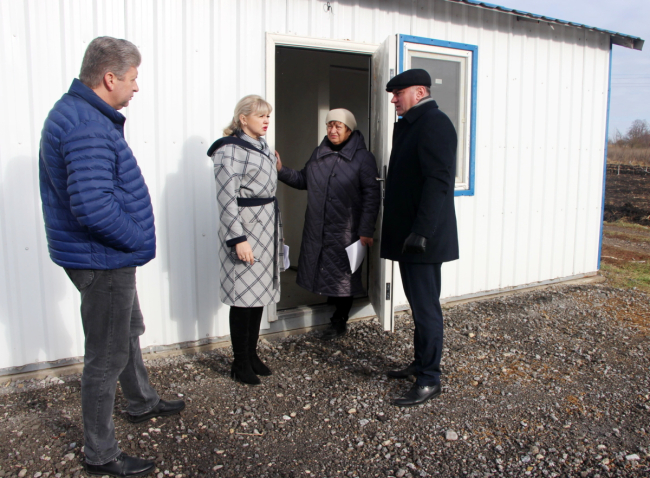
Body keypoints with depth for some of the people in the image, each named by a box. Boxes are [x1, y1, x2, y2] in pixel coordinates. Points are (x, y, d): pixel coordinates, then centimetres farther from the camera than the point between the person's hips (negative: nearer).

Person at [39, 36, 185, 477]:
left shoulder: (79, 113, 9)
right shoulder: (87, 127, -25)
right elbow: (93, 206, -34)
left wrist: (134, 239, 10)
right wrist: (139, 240, -18)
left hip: (108, 257, 11)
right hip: (102, 260, -11)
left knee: (129, 330, 26)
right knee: (108, 356, 3)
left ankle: (143, 402, 49)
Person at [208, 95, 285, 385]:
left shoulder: (262, 147, 15)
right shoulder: (230, 150, -11)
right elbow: (227, 198, -17)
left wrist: (277, 230, 18)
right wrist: (238, 239, -21)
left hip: (266, 227, 8)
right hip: (244, 228, -8)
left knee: (260, 293, 12)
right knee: (244, 296, -2)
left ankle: (252, 354, 25)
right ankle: (240, 364, 11)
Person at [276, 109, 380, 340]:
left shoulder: (363, 158, -7)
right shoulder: (319, 154, 11)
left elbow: (371, 197, -10)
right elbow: (303, 179, 19)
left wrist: (366, 231, -15)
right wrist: (281, 170, 2)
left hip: (345, 231, -5)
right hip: (316, 229, 5)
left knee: (343, 275, 5)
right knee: (324, 272, 11)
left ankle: (339, 321, 22)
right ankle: (336, 309, 31)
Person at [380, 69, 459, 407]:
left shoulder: (434, 123, -13)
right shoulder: (407, 125, 17)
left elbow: (438, 181, -22)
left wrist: (421, 232, -25)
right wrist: (401, 232, 15)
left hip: (423, 237, -10)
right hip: (407, 235, 10)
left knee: (425, 306, -1)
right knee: (418, 303, 18)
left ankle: (430, 379, 11)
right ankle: (421, 363, 32)